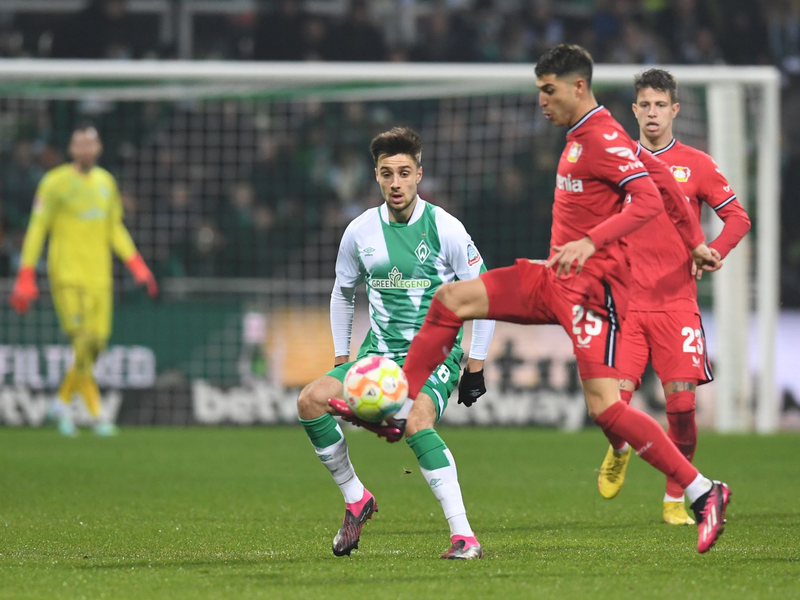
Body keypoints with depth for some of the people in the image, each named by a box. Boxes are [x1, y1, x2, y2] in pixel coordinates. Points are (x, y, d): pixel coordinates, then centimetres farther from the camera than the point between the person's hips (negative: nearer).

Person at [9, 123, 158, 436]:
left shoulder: (106, 182, 13)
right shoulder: (55, 182, -4)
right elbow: (37, 229, -3)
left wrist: (137, 266, 13)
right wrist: (25, 278, -7)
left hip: (99, 277, 5)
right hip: (67, 275, -5)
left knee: (96, 342, 1)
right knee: (83, 342, -14)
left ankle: (63, 401, 22)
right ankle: (96, 414, -10)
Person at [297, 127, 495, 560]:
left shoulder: (445, 229, -9)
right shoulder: (361, 231, 2)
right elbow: (343, 293, 19)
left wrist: (475, 367, -3)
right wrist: (341, 358, 14)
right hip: (378, 356, 5)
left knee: (416, 422, -34)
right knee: (311, 401, -18)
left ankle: (464, 537, -35)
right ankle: (355, 499, 1)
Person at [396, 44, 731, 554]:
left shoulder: (604, 138, -13)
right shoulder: (579, 136, 16)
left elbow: (649, 200, -24)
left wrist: (591, 242, -35)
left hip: (591, 284, -10)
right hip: (553, 279, 10)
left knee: (604, 406, -17)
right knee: (451, 300, 0)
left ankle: (702, 492, -12)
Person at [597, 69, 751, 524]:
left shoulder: (697, 164, 4)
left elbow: (738, 217, 5)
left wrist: (711, 252, -12)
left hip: (677, 303, 0)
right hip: (626, 301, 0)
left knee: (682, 402, -6)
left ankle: (676, 498, 9)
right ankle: (619, 452, 24)